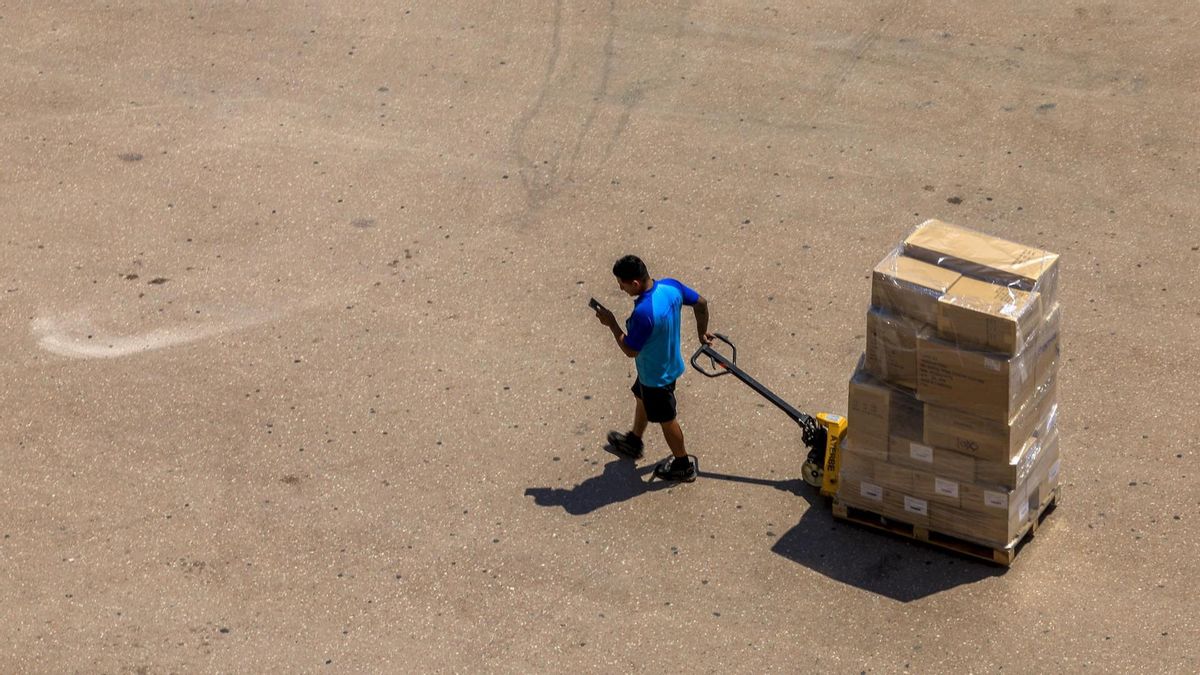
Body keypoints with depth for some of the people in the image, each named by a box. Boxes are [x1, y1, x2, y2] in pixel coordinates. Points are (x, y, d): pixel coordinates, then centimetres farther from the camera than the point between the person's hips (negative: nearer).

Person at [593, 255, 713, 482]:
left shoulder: (643, 313, -40)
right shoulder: (671, 286, -16)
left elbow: (630, 350, -28)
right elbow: (701, 303, -1)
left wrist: (612, 324, -16)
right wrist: (702, 333, 15)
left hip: (656, 375, -8)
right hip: (669, 362, 8)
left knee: (666, 419, 15)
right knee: (641, 398, 32)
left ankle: (684, 465, 36)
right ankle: (634, 442, 56)